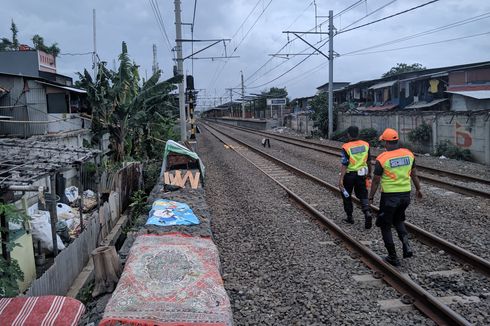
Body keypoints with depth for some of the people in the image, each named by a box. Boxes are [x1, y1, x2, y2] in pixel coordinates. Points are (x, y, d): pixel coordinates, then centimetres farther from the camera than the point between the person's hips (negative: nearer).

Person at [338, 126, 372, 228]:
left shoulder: (346, 147, -16)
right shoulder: (365, 145, -1)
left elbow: (344, 164, -20)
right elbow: (368, 161, 9)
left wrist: (341, 179, -18)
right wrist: (369, 172, 23)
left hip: (349, 175, -4)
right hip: (361, 175, 4)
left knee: (347, 196, 15)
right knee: (363, 195, 11)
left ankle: (350, 217, 22)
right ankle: (367, 212, -14)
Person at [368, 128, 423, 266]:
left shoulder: (382, 159, -15)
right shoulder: (409, 154, -1)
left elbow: (376, 181, -8)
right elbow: (414, 174, 9)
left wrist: (371, 197, 5)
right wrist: (418, 189, 24)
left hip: (389, 196, -5)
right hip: (405, 194, 5)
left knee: (385, 226, 12)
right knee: (398, 220, 27)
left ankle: (393, 257, 15)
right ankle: (406, 243, 3)